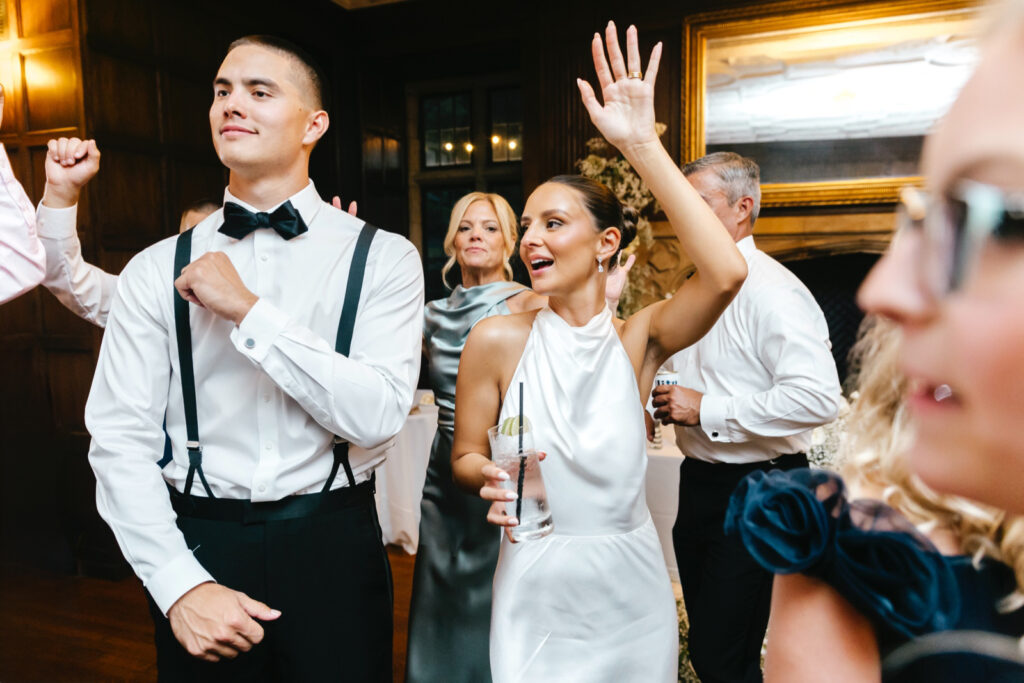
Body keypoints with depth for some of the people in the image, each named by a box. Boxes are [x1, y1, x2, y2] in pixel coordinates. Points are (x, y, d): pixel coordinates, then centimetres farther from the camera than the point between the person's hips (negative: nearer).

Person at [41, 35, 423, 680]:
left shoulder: (383, 257, -5)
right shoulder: (158, 270, 0)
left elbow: (379, 415, -16)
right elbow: (120, 439, -4)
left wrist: (248, 311, -18)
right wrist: (181, 584, -13)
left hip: (334, 551, -1)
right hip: (199, 547, 1)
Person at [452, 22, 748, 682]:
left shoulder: (639, 338, -10)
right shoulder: (498, 340, -11)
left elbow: (727, 273, -28)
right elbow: (465, 457, 0)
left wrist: (643, 144, -30)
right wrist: (492, 480, -24)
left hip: (630, 598, 2)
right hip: (536, 598, -1)